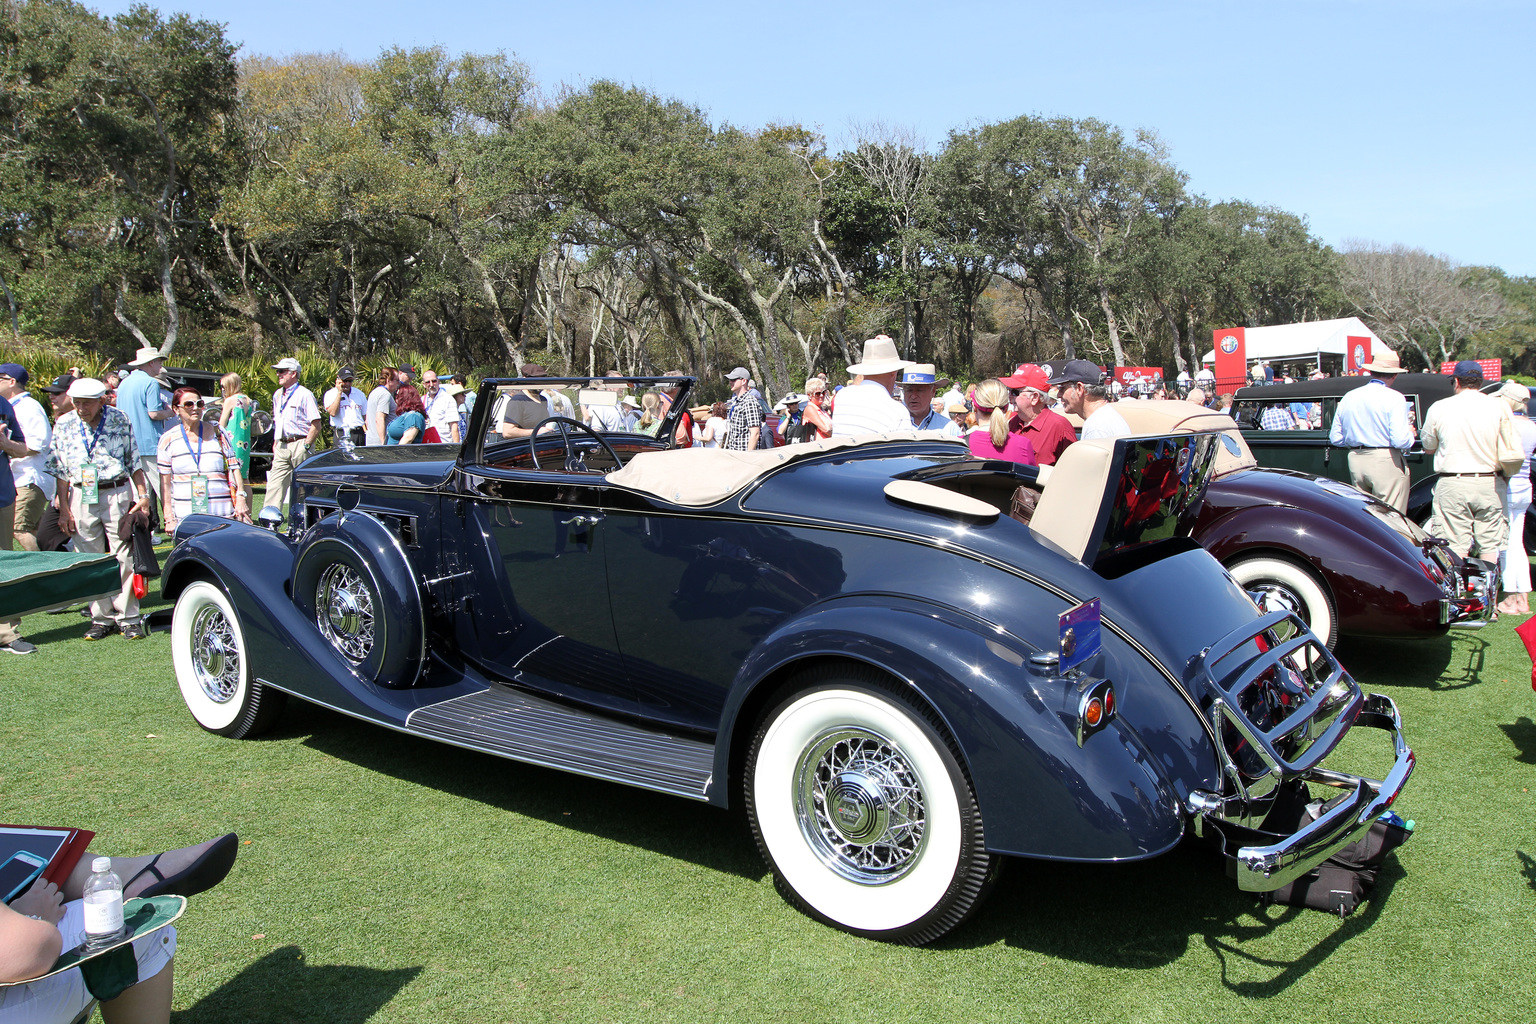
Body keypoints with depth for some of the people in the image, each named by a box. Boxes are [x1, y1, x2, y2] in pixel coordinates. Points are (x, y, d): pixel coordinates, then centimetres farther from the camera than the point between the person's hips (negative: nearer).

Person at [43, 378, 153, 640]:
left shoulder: (119, 419, 0)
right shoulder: (64, 425, 4)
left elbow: (134, 461, 5)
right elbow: (60, 470, 8)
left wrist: (143, 495, -2)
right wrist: (64, 509, 4)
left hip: (117, 493, -2)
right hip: (81, 497, 2)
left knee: (124, 557, -4)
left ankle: (128, 618, 3)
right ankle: (102, 617, 13)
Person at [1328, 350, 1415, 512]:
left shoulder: (1348, 397, 7)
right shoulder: (1394, 398, -9)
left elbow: (1335, 439, 11)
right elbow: (1401, 441, -16)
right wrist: (1410, 432, 5)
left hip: (1356, 461, 6)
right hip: (1386, 462, -6)